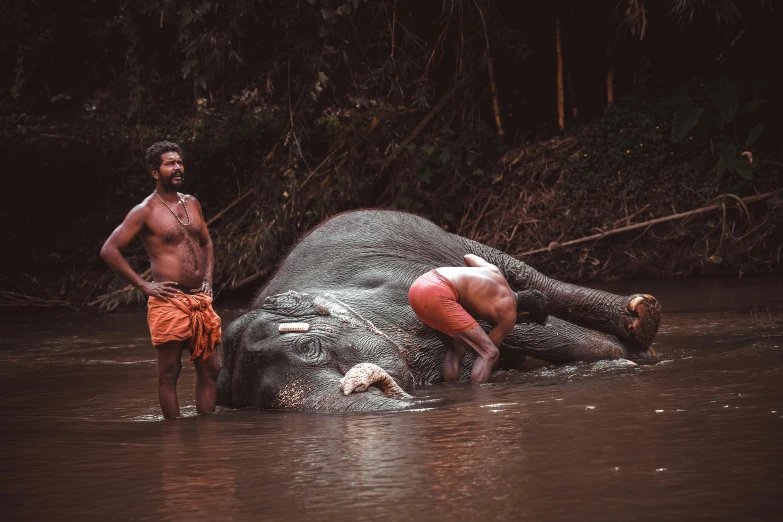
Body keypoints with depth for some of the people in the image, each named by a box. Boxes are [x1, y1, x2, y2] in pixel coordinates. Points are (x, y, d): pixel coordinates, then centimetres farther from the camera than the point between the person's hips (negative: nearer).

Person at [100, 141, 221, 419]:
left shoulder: (192, 204, 14)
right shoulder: (146, 211, -6)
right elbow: (109, 250, -10)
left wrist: (208, 279, 13)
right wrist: (144, 285, -11)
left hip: (200, 300, 7)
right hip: (169, 301, -7)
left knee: (209, 369, 7)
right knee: (169, 372, -1)